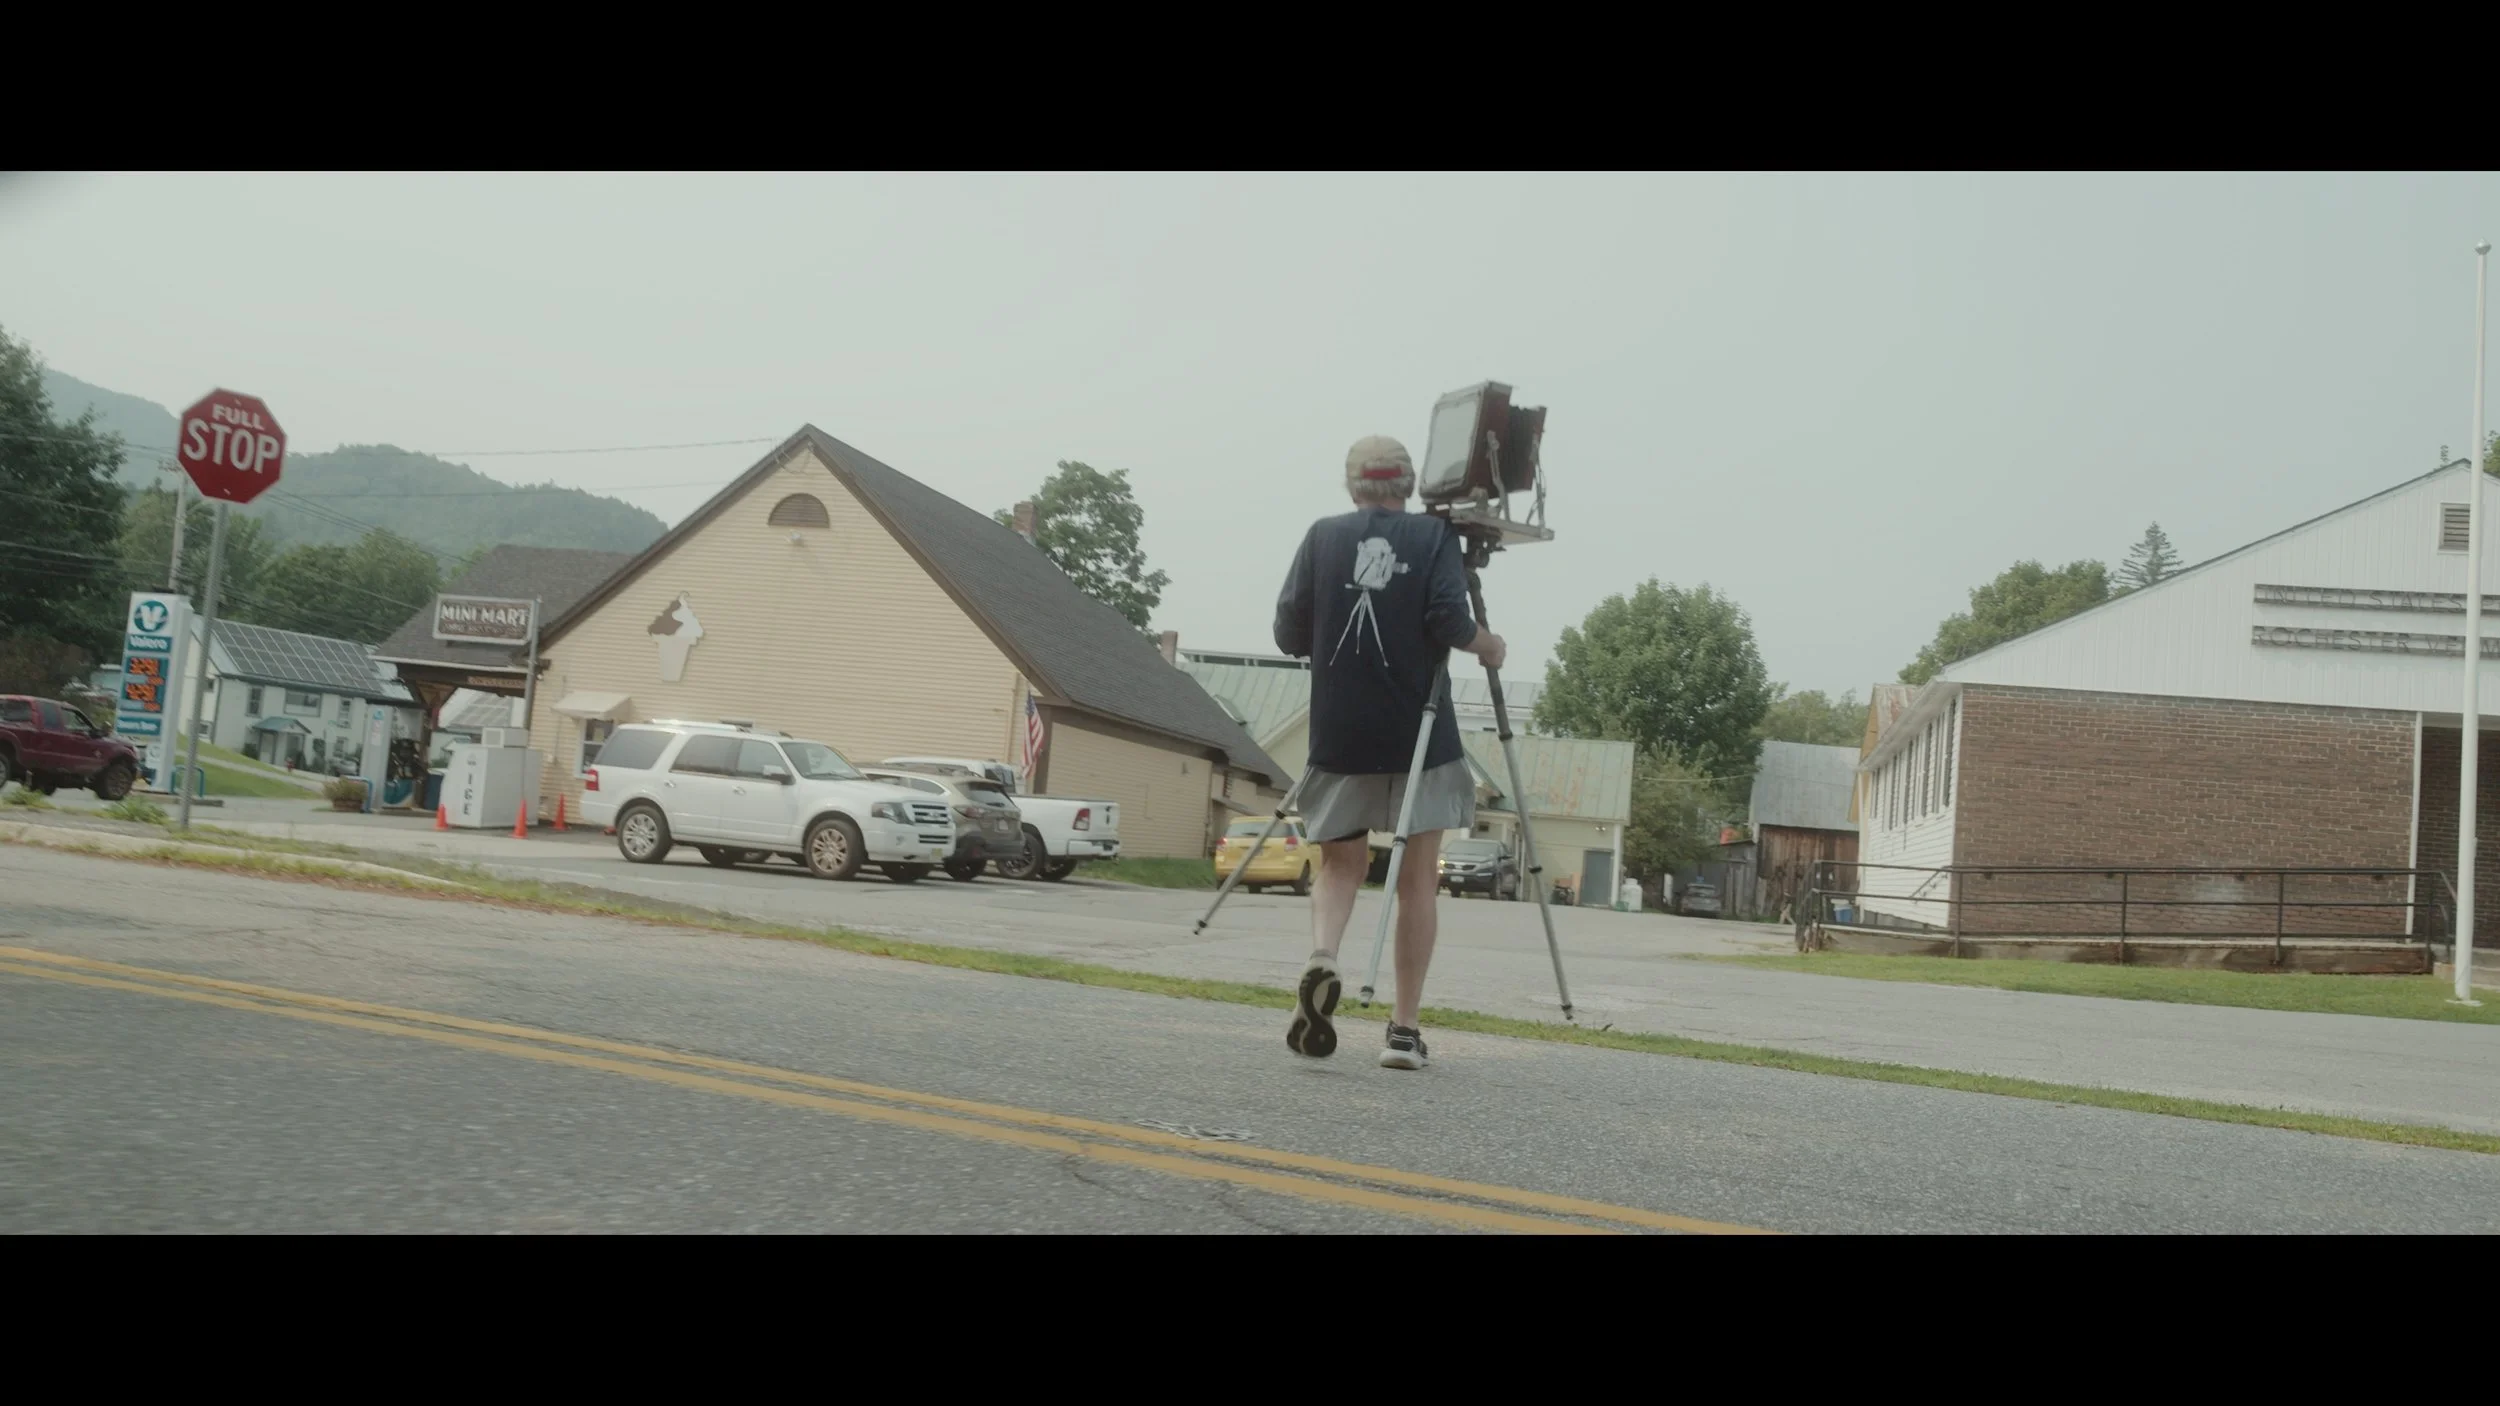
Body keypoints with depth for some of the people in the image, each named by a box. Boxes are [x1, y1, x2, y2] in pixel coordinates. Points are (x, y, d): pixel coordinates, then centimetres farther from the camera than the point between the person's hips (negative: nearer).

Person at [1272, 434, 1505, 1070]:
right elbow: (1447, 617, -12)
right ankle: (1405, 1028, 7)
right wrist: (1485, 645, 8)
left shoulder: (1323, 536, 6)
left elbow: (1289, 632, 3)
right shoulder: (1434, 534, 2)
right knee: (1418, 879, 8)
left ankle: (1322, 958, -15)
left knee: (1340, 862, 15)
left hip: (1340, 736, 1)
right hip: (1419, 735, -1)